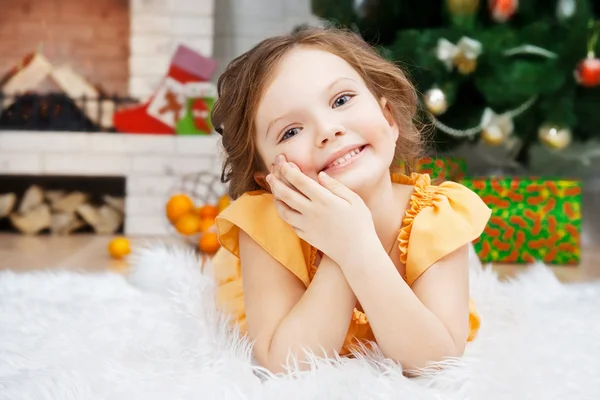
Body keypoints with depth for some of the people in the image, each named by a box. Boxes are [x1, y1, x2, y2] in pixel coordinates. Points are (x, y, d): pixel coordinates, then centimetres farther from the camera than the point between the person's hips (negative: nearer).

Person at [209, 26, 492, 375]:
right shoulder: (266, 225, -28)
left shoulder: (440, 215, -25)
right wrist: (341, 249, -39)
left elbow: (439, 362, -31)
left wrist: (358, 249, -42)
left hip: (409, 381, 1)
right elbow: (283, 368, -33)